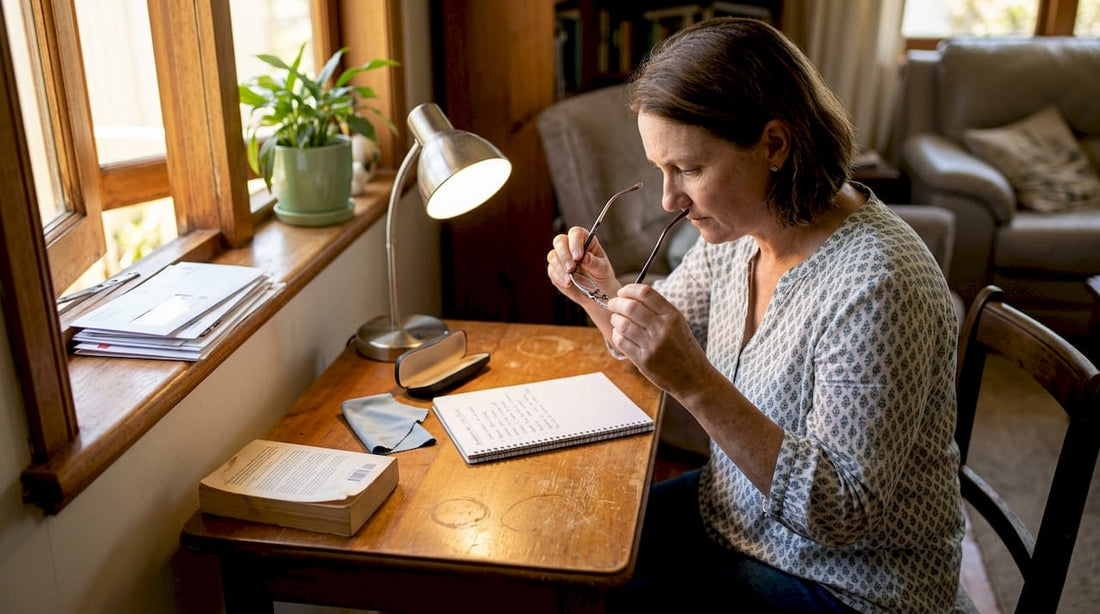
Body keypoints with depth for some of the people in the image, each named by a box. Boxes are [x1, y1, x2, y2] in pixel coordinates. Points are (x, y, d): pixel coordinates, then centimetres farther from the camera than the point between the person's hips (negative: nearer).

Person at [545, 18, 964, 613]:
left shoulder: (877, 284, -31)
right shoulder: (738, 229, -7)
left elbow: (845, 513, -29)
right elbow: (664, 343, 9)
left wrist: (699, 386, -39)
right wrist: (603, 294, -12)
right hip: (730, 514, 7)